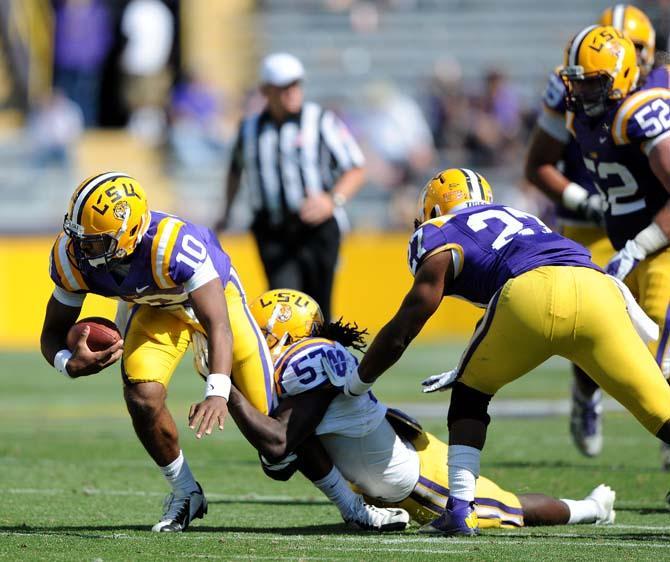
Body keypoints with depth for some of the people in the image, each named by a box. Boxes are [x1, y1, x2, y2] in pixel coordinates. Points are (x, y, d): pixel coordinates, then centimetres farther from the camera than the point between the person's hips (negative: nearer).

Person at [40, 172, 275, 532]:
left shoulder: (174, 245, -45)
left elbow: (218, 325, -49)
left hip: (212, 291, -3)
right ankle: (185, 494, 4)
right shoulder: (72, 257, -30)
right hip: (153, 307, 3)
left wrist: (217, 392, -66)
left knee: (262, 417, -4)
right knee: (143, 398, -21)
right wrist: (70, 364, -44)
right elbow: (53, 333, -18)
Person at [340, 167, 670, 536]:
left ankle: (460, 510, 11)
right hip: (596, 287, 4)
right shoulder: (520, 219, 41)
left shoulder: (439, 236, 23)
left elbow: (400, 333, 22)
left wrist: (352, 387, 34)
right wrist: (462, 372, 56)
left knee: (470, 394, 21)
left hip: (533, 297, -4)